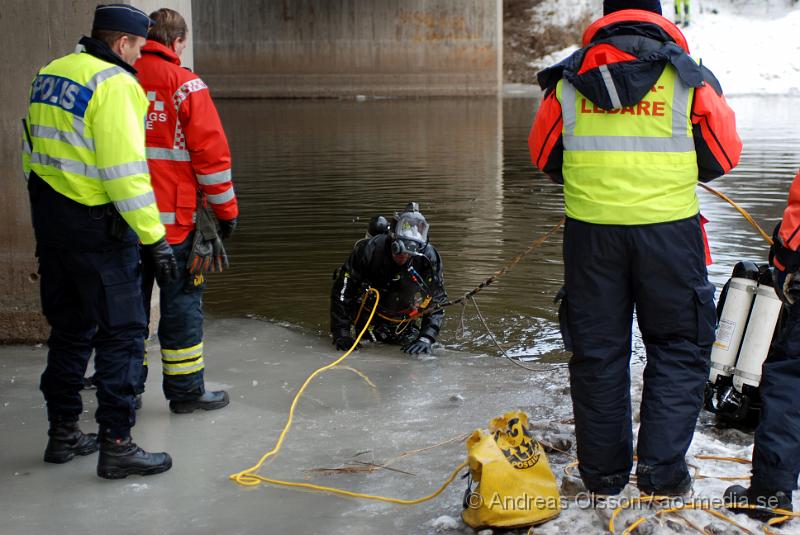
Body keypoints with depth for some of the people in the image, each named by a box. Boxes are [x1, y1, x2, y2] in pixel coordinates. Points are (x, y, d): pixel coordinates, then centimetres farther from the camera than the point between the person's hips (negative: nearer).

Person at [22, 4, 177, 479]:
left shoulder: (50, 74, 11)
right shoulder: (114, 84, -15)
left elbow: (32, 151, 16)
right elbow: (125, 171, -21)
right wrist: (154, 239, -19)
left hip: (50, 220, 9)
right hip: (97, 228, -8)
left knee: (70, 329, 18)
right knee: (121, 334, 0)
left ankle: (63, 433, 26)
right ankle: (116, 445, 1)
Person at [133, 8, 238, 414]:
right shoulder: (184, 84, -10)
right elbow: (211, 152, -11)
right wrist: (226, 209, -1)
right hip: (174, 217, -5)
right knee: (181, 303, 5)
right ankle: (185, 391, 12)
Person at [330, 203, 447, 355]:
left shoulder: (429, 258, -26)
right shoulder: (369, 249, -32)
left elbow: (436, 302, -18)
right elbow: (341, 292, -24)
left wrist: (426, 339, -32)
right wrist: (341, 334, -27)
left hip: (404, 322, 2)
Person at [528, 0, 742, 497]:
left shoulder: (568, 79, 3)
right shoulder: (688, 78, -3)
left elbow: (544, 154, 11)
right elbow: (723, 155, 3)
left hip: (589, 228, 2)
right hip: (669, 228, -2)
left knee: (597, 349, 12)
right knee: (680, 346, 11)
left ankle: (603, 470, 19)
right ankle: (661, 466, 6)